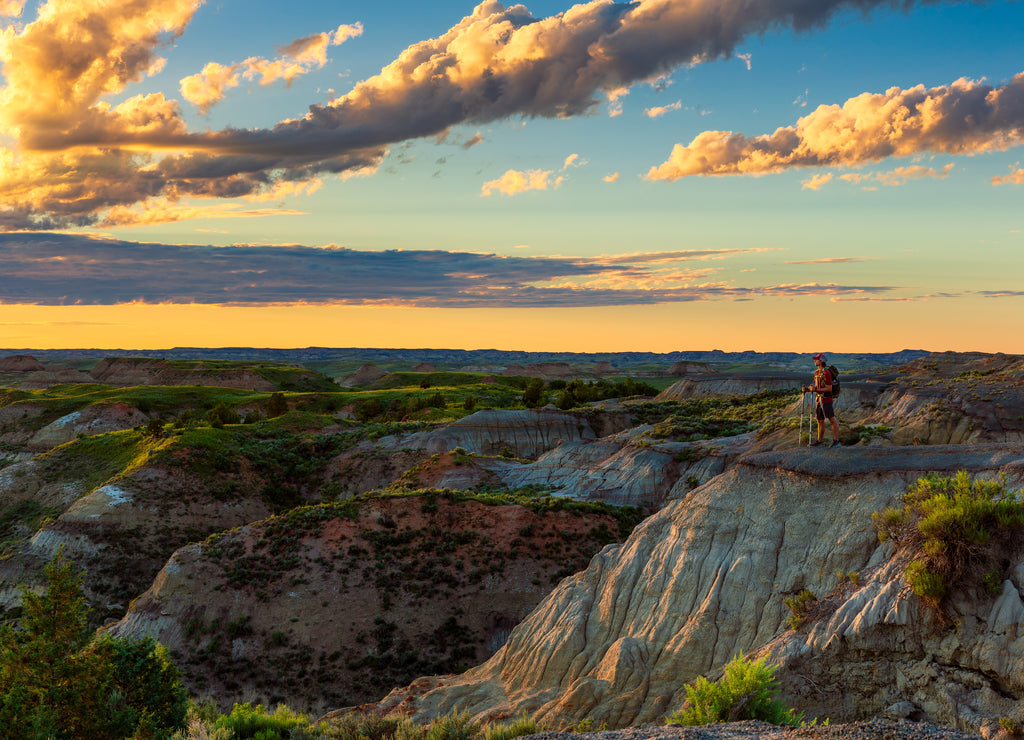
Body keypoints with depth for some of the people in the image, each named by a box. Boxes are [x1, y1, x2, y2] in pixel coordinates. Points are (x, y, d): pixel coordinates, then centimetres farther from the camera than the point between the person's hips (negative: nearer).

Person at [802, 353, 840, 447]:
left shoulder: (826, 373, -16)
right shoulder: (817, 372, 13)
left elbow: (829, 388, -18)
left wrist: (816, 389, -20)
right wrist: (808, 389, 4)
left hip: (826, 400, -9)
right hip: (819, 399, 9)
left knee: (832, 420, -5)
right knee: (820, 420, 12)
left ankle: (836, 441, -3)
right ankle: (820, 440, 18)